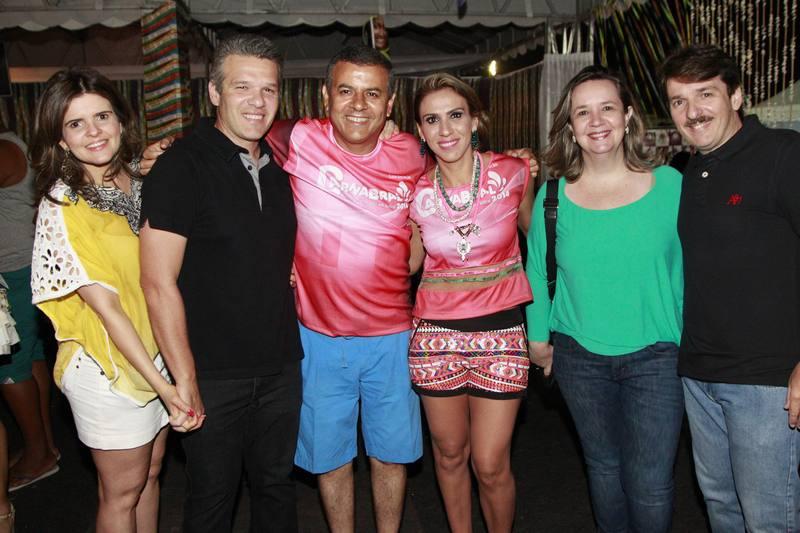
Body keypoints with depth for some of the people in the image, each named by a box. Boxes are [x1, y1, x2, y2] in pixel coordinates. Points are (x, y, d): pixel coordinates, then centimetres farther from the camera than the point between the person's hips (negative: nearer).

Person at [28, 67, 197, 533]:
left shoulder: (141, 185, 2)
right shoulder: (63, 206, -16)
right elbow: (105, 304, -20)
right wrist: (162, 384, -21)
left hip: (158, 355, 6)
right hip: (108, 365, -6)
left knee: (150, 475, 20)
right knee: (123, 489, 11)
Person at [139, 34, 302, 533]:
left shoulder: (278, 165, 7)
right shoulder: (182, 166, -13)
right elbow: (159, 282, -16)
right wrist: (185, 379, -17)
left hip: (281, 366, 6)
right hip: (214, 373, -5)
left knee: (277, 485, 20)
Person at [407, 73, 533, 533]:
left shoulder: (513, 174, -5)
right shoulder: (416, 194, -2)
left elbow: (532, 229, 14)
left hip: (501, 331, -1)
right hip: (437, 335, 2)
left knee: (491, 465, 2)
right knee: (450, 455, 14)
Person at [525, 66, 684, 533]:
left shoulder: (669, 184, -5)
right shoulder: (553, 196, -3)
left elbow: (687, 266, 2)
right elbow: (538, 270, 7)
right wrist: (538, 336, 9)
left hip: (656, 355, -1)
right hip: (580, 357, 2)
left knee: (650, 482, 1)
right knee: (604, 468, 17)